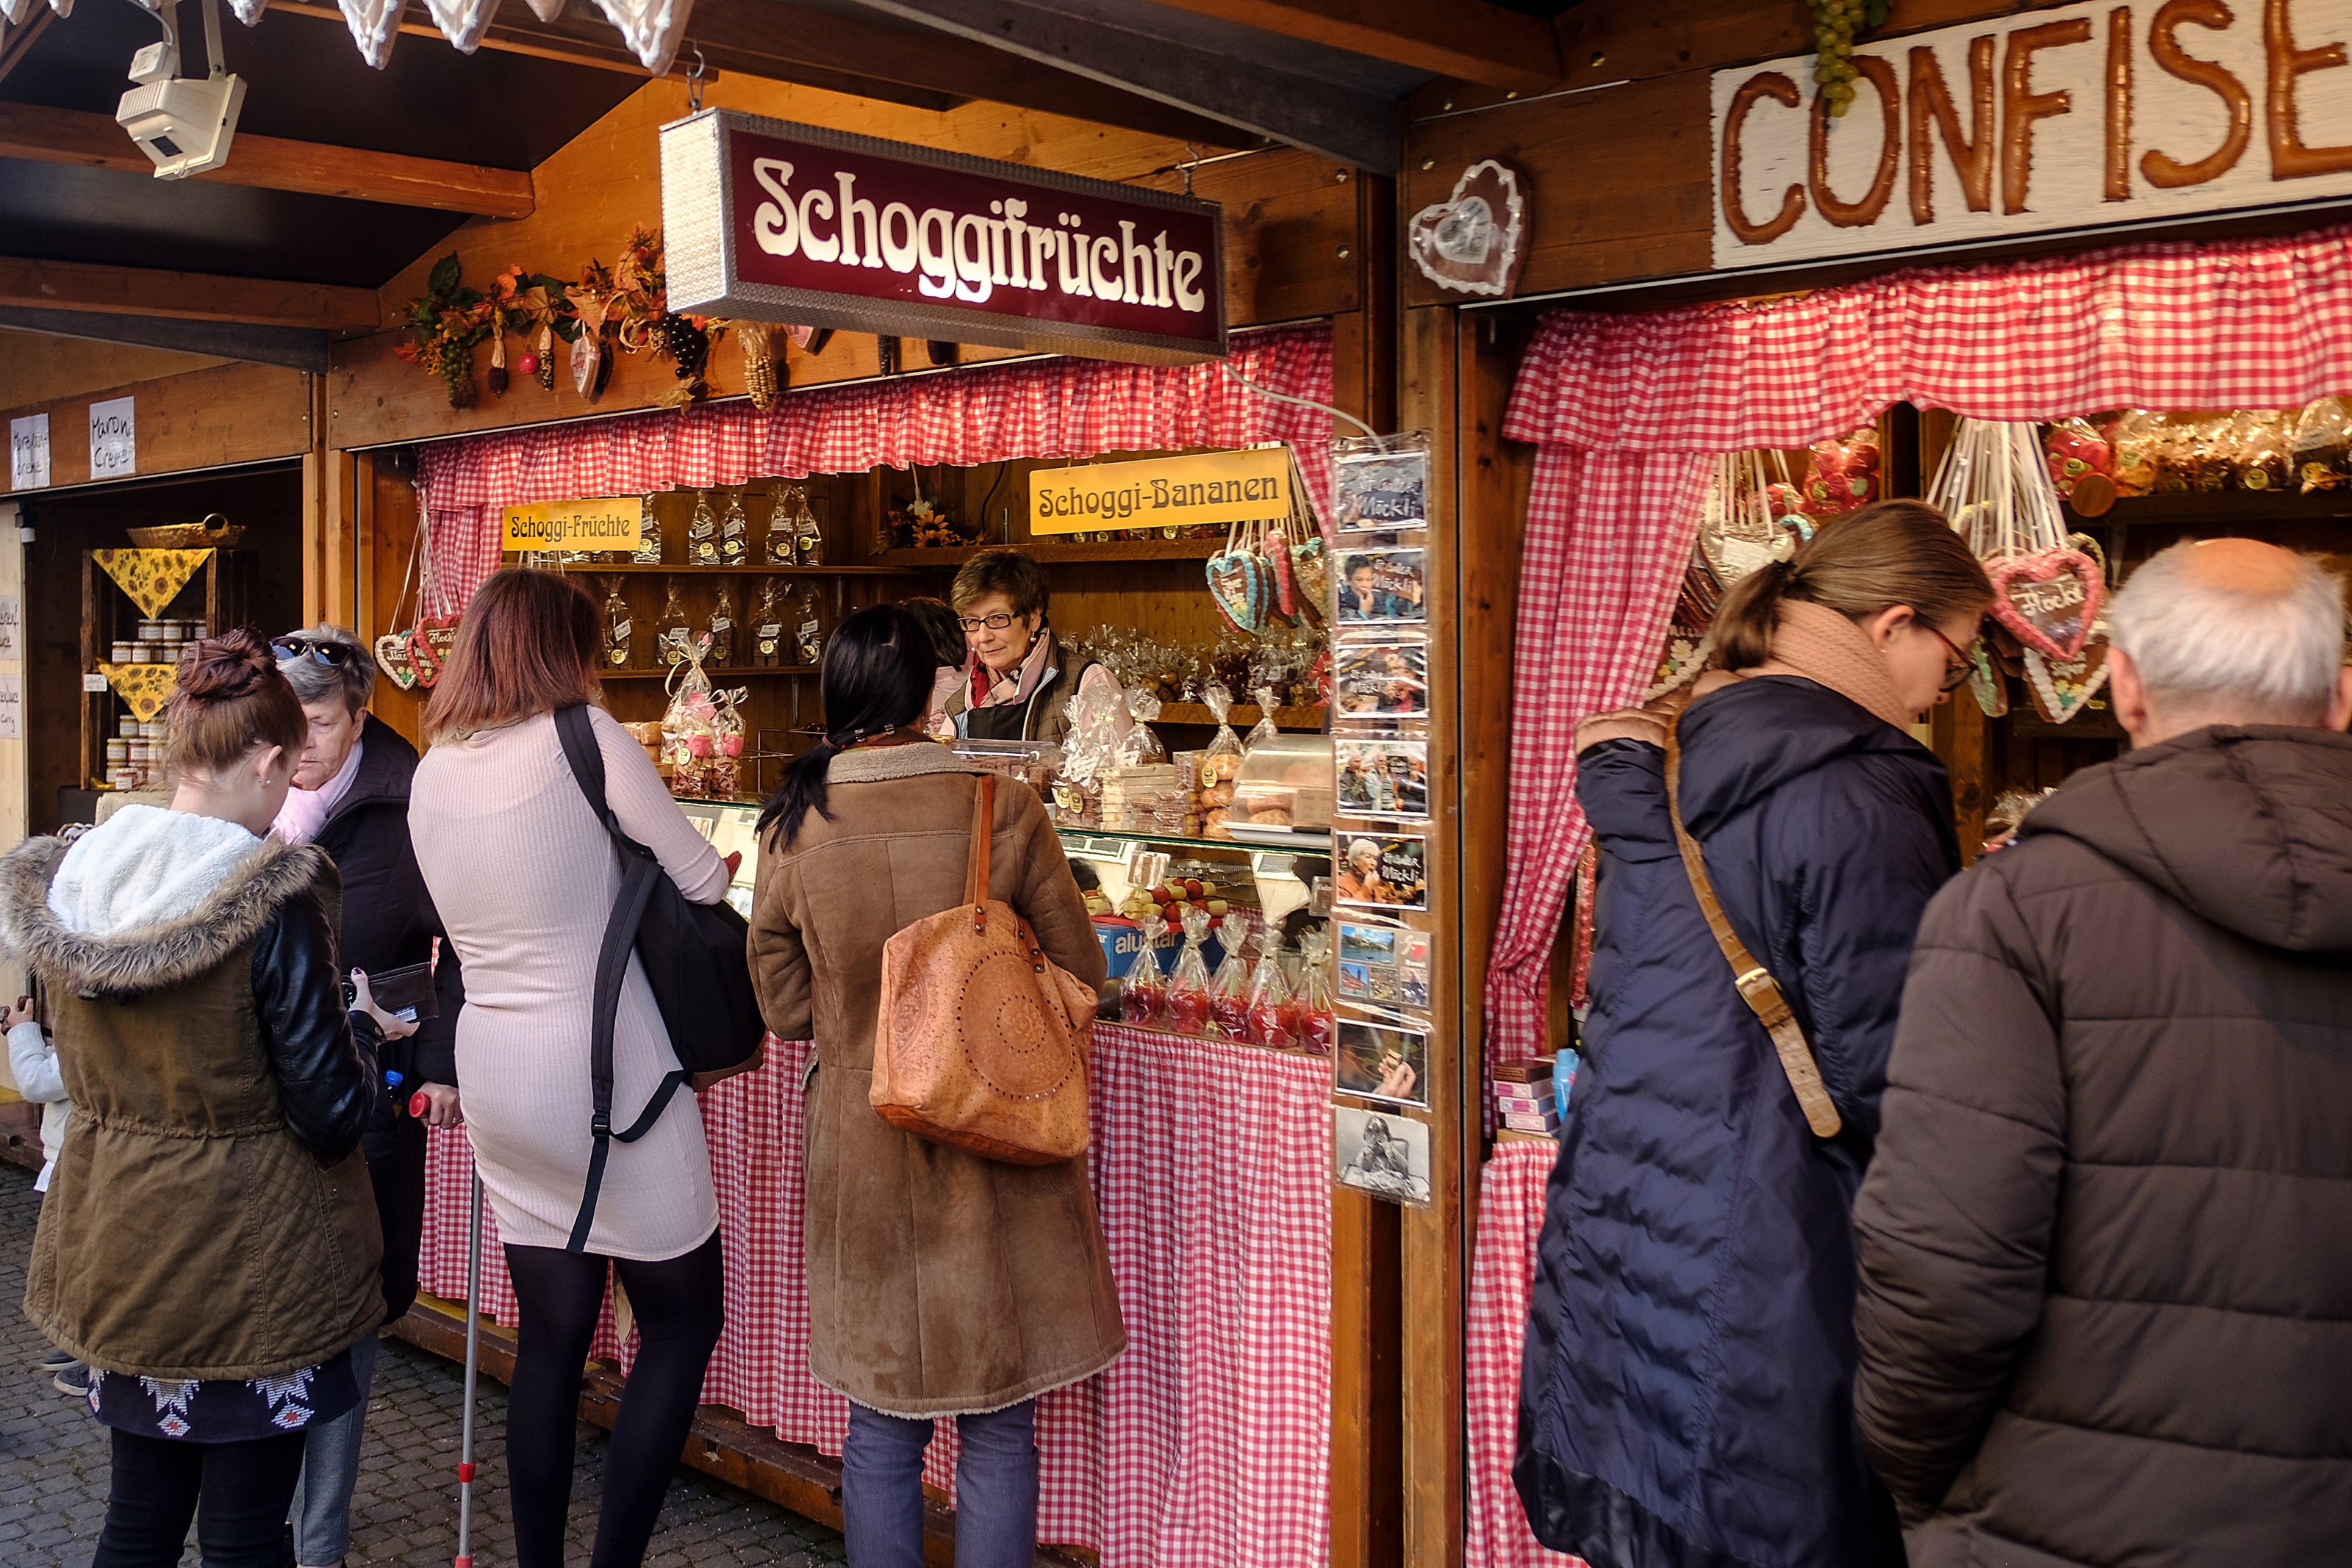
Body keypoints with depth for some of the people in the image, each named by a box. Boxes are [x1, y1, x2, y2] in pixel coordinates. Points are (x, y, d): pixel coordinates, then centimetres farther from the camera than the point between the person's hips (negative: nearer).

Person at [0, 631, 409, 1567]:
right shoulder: (275, 903, -21)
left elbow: (89, 1069, 12)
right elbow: (331, 1115, -18)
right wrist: (362, 1027, 2)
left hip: (118, 1245, 6)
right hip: (249, 1259, -6)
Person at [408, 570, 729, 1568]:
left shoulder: (431, 773, 8)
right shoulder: (584, 738, -12)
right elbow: (702, 878, -8)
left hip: (495, 1065, 7)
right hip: (603, 1068, -6)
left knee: (550, 1333, 14)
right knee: (683, 1320, 8)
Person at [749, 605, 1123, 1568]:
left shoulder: (794, 826, -7)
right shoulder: (1002, 808, -12)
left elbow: (785, 1008, 3)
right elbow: (1079, 973, -1)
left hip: (860, 1143, 2)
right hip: (994, 1137, -2)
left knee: (880, 1425, 16)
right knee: (1000, 1428, 11)